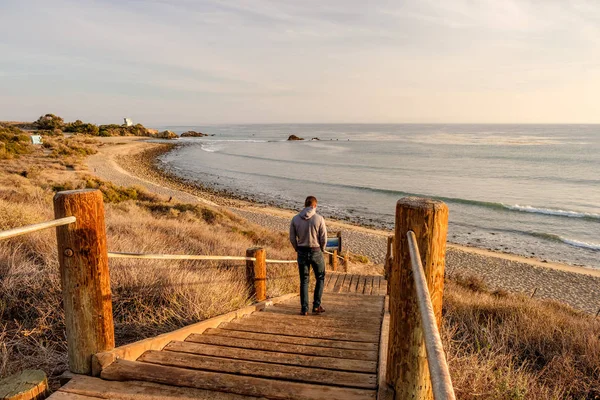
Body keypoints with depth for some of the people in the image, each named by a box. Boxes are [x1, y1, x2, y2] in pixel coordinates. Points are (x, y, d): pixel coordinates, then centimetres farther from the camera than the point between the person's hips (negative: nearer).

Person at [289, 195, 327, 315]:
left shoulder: (295, 219, -2)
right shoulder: (319, 219, -11)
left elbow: (292, 238, 0)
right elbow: (324, 238, -8)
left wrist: (298, 250, 13)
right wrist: (321, 249, 9)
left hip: (302, 252, 3)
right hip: (316, 252, -2)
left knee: (304, 281, 10)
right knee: (320, 278, 15)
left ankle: (304, 309, 12)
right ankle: (316, 306, 13)